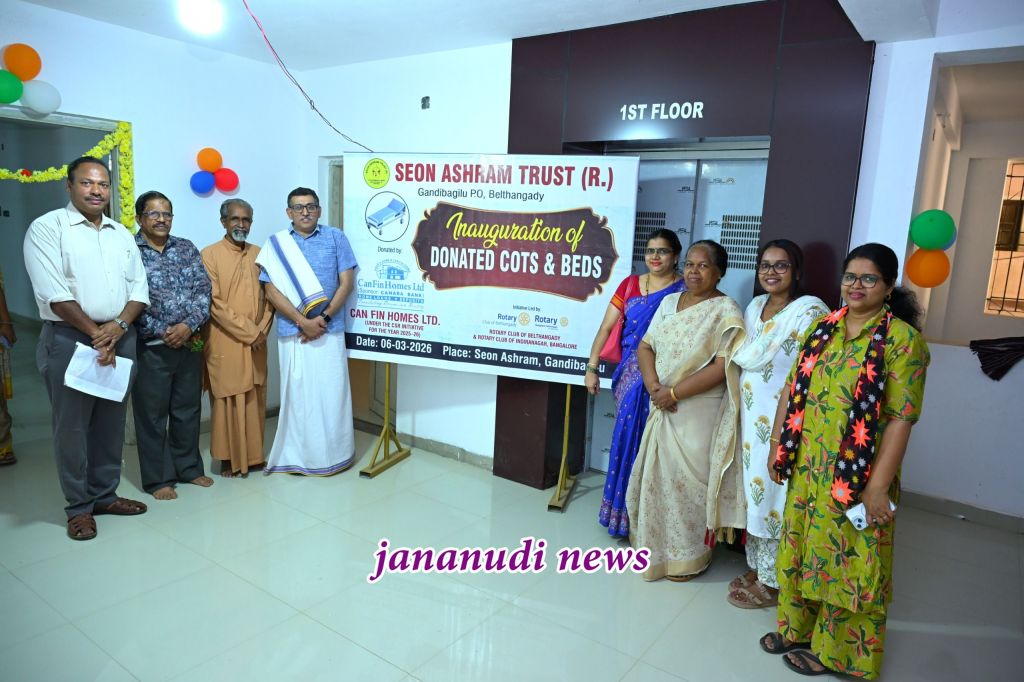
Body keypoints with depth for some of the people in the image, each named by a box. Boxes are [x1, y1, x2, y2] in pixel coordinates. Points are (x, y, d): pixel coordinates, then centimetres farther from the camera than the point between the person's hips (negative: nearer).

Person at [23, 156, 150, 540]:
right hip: (69, 340, -5)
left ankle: (105, 495, 26)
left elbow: (139, 288, 7)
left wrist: (119, 325, -10)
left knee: (111, 423, 12)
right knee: (72, 426, 3)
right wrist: (95, 333, -15)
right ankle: (78, 506, 16)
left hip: (121, 339, 5)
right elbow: (53, 293, -13)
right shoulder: (47, 228, -4)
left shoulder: (122, 234, 13)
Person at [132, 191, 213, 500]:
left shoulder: (187, 249, 8)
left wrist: (188, 325, -13)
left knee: (188, 409, 13)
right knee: (152, 414, 6)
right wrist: (162, 332, -14)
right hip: (150, 347, -4)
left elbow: (203, 290, 1)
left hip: (190, 343, 4)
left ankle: (189, 468, 28)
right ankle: (158, 479, 18)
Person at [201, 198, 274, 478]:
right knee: (228, 401, 2)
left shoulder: (259, 254, 10)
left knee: (254, 400, 10)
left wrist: (261, 330, -5)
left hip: (256, 344, 5)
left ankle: (253, 455, 22)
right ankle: (228, 459, 14)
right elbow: (214, 303, -12)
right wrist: (248, 331, -14)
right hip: (225, 343, -4)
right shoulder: (210, 254, -5)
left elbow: (269, 296, 10)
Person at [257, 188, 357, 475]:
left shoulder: (335, 238, 5)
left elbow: (346, 283, 0)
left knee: (332, 392, 3)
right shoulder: (276, 243, 5)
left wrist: (323, 318, -10)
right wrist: (303, 321, -11)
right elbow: (272, 291, -1)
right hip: (292, 331, 0)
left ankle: (335, 453, 17)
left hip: (330, 329, 0)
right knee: (297, 392, 5)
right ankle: (298, 454, 18)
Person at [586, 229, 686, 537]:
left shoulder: (686, 290, -3)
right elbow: (606, 327, 5)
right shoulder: (630, 284, 7)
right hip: (629, 375, 3)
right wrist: (592, 368, -1)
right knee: (627, 440, 9)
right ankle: (623, 511, 26)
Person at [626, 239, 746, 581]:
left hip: (699, 413, -6)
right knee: (658, 476, 14)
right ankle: (657, 546, 34)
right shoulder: (669, 302, 8)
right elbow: (645, 347, 6)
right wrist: (653, 385, -12)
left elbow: (722, 368, -18)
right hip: (663, 409, 6)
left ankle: (691, 556, 24)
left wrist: (674, 392, -18)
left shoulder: (726, 311, -10)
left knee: (689, 480, 4)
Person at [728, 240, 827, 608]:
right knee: (754, 489, 16)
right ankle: (757, 566, 32)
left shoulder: (809, 310, -13)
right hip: (751, 418, 7)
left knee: (775, 496, 3)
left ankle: (773, 582, 19)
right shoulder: (756, 306, 11)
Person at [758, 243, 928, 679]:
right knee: (799, 548, 17)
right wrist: (777, 447, 6)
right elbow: (792, 390, 8)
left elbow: (901, 417, -16)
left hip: (857, 475, -5)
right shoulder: (822, 327, 5)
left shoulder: (902, 338, -12)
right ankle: (797, 628, 37)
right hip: (807, 466, 6)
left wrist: (878, 485, -19)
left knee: (844, 558, 9)